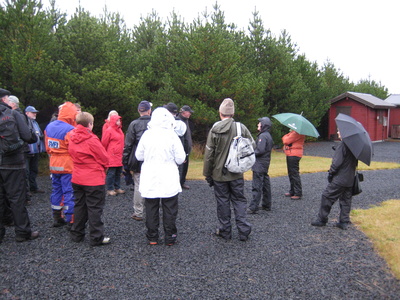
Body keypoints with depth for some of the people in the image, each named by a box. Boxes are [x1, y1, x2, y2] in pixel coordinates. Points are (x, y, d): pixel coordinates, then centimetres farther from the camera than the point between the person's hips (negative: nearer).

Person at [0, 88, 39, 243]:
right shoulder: (14, 114, -6)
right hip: (13, 163, -4)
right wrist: (34, 136, 9)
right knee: (17, 198, 3)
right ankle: (23, 232, 11)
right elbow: (28, 136, -12)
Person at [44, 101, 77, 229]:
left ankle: (57, 218, 26)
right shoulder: (70, 130, -20)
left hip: (54, 165, 8)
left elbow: (47, 147, 11)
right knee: (69, 192, 0)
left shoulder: (49, 127, 5)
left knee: (56, 190, 16)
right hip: (68, 166, -7)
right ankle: (71, 221, 5)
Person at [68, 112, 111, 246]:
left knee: (79, 206, 18)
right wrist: (101, 167, 9)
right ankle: (96, 238, 8)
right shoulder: (91, 140, -17)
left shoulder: (72, 138, 3)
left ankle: (76, 234, 28)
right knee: (95, 209, 1)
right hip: (94, 179, -7)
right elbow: (105, 158, -10)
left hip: (77, 179, 7)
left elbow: (73, 154, 11)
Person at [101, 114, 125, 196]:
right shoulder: (109, 130, -10)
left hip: (119, 156, 8)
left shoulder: (119, 130, 14)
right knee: (111, 173, -2)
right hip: (112, 156, -8)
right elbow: (104, 143, -7)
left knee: (118, 172, 14)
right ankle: (110, 189, 7)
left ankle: (117, 188, 24)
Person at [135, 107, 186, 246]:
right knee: (169, 210, 10)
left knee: (151, 209, 12)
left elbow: (139, 156, 4)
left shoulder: (146, 134, -4)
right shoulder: (172, 135, -10)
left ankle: (152, 238, 19)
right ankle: (170, 238, 16)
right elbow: (180, 159, -9)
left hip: (149, 180, 2)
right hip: (169, 181, -2)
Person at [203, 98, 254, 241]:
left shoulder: (214, 130, -10)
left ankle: (225, 231, 20)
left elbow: (209, 155, -7)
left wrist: (207, 174, 2)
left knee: (222, 201, 10)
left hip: (219, 174, -1)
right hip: (237, 174, 2)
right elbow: (252, 145, 4)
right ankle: (243, 230, 11)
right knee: (239, 200, 13)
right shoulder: (241, 128, -5)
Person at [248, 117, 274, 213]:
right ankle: (266, 205, 25)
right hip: (265, 164, 10)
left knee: (256, 187, -7)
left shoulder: (262, 136, -16)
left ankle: (253, 207, -4)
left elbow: (260, 150, -23)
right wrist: (253, 150, 11)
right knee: (265, 185, 15)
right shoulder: (268, 135, 15)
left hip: (259, 164, -10)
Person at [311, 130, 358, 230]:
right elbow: (355, 163, 17)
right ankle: (344, 222, 19)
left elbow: (337, 162, -20)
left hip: (339, 179, -9)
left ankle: (322, 220, 7)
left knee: (327, 197, 0)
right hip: (350, 179, 9)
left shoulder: (343, 144, -18)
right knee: (346, 200, 14)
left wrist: (331, 172, -9)